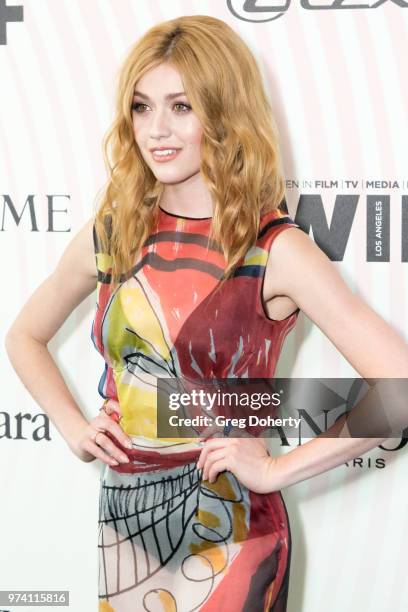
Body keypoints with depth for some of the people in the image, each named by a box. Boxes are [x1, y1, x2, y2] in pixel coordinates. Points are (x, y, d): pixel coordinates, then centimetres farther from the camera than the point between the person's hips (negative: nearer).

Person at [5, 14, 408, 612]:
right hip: (123, 525, 4)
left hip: (225, 539, -4)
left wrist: (275, 469, -18)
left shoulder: (276, 251, -15)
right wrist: (74, 427, 1)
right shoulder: (111, 234, -2)